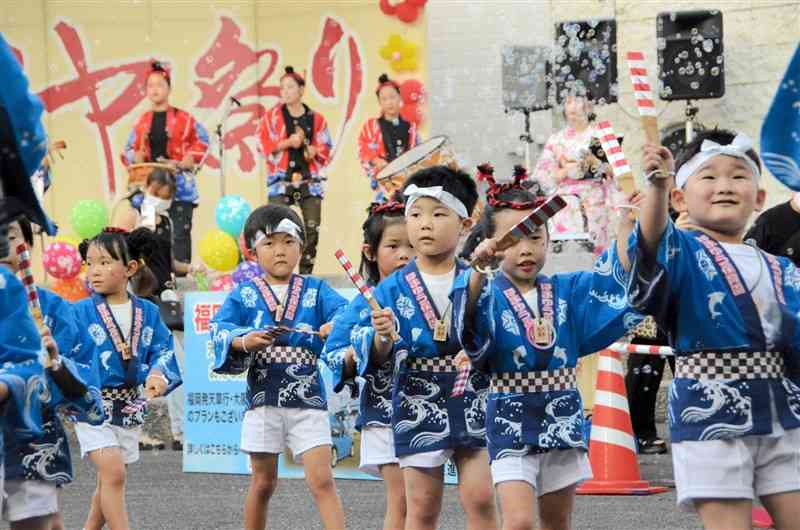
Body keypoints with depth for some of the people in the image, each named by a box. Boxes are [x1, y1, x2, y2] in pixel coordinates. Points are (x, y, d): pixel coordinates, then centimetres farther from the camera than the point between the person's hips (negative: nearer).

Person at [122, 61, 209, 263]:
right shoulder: (142, 121, 12)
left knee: (179, 235, -8)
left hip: (179, 186, -3)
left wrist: (182, 164, -6)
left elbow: (202, 141, 3)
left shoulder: (182, 118, 2)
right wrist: (136, 158, -5)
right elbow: (128, 150, 17)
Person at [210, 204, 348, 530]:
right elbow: (220, 328, -9)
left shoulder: (315, 291, 5)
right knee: (263, 483, 13)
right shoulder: (245, 294, 4)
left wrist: (336, 326, -34)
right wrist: (244, 341, -30)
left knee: (322, 480, -9)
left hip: (308, 402, -1)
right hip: (263, 401, 1)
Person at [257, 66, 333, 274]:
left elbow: (325, 147, 12)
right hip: (281, 179, -2)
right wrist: (288, 142, -11)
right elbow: (264, 144, -1)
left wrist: (314, 150, -9)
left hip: (310, 179, 2)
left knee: (312, 229, -2)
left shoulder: (316, 119, 9)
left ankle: (307, 271, 6)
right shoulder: (273, 116, 6)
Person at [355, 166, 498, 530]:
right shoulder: (393, 289, -2)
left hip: (473, 403, 0)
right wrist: (383, 338, -24)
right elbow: (374, 359, -3)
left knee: (480, 499, -4)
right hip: (418, 406, 0)